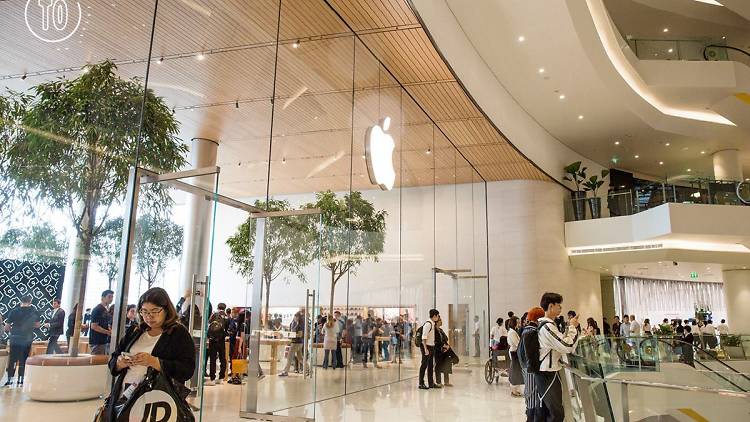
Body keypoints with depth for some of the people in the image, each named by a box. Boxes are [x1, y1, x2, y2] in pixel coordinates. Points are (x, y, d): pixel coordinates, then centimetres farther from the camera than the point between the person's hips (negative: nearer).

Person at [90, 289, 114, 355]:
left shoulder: (107, 311, 15)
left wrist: (111, 331, 4)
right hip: (97, 342, -9)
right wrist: (108, 332, -19)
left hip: (105, 342, 9)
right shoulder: (97, 309, -10)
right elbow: (94, 326, -17)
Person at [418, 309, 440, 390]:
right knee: (424, 365, -2)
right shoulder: (428, 324, -17)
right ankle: (421, 384, 5)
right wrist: (425, 349, -24)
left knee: (431, 365, 13)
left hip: (432, 347, 9)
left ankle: (431, 383, 21)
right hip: (427, 347, -9)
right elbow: (424, 337, -21)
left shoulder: (433, 324, 11)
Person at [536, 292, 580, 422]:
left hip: (545, 373, 10)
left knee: (548, 411, 14)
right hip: (549, 374, -10)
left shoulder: (542, 324, 13)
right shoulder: (547, 326, -19)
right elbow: (568, 346, -20)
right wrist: (572, 327, -7)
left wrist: (569, 328, 10)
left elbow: (560, 343, 18)